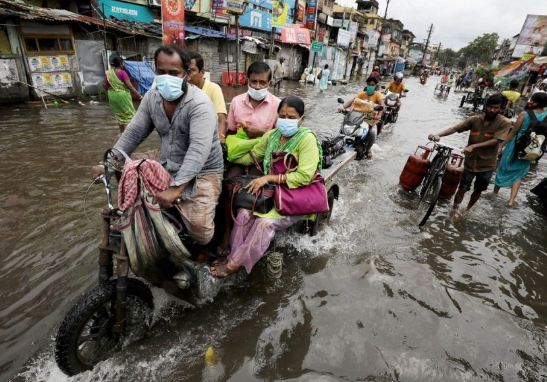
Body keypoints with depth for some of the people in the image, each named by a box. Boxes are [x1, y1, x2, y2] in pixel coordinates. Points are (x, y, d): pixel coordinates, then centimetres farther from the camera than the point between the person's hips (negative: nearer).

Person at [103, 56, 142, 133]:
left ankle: (122, 132, 29)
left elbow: (104, 85, 8)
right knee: (128, 114, 0)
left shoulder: (108, 73, 6)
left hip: (112, 96, 7)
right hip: (122, 95, -7)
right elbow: (129, 86, -20)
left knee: (119, 114, 20)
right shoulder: (122, 73, -15)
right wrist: (139, 96, -17)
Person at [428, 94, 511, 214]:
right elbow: (455, 128, -13)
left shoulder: (505, 123, -9)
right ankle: (454, 211, 19)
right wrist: (438, 135, -30)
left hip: (487, 165, 0)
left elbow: (495, 141, -20)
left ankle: (467, 210, 38)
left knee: (478, 191, 16)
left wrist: (473, 146, -33)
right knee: (462, 189, 2)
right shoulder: (474, 119, -5)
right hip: (470, 162, 0)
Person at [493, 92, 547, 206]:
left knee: (503, 169, 16)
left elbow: (513, 132, -12)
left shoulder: (524, 114, -15)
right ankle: (511, 200, 7)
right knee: (518, 175, 17)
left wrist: (501, 145, -4)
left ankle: (494, 193, 30)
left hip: (515, 145, -3)